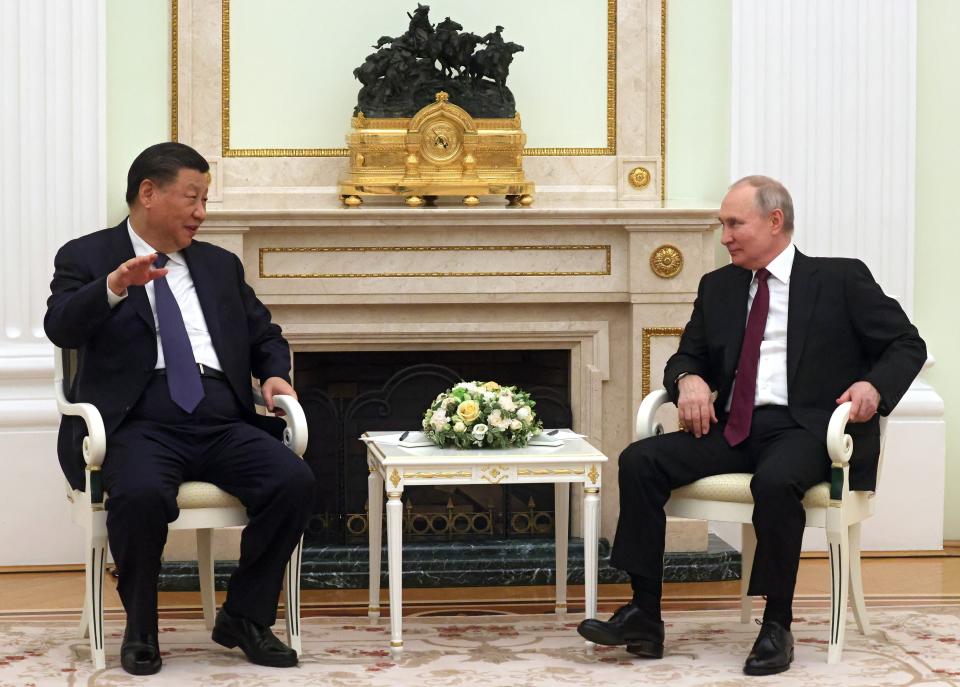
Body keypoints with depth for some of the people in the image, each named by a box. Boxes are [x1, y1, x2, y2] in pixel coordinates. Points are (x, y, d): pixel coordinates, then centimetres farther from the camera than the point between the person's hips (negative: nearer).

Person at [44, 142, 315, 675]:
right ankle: (140, 628, -12)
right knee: (141, 493, -37)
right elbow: (61, 328, -9)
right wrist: (113, 286, -27)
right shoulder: (86, 258, 9)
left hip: (222, 425, 5)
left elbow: (265, 336, 31)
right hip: (139, 425, -5)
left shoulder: (220, 265, 24)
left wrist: (275, 373, 8)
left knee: (294, 482, -23)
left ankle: (244, 617, -4)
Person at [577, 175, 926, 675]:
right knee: (639, 461, -18)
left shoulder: (842, 279, 5)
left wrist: (875, 386, -16)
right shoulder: (717, 287, 19)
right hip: (732, 428, 5)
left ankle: (777, 627, -24)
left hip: (805, 428, -5)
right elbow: (687, 356, 23)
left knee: (775, 481, -39)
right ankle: (644, 617, -17)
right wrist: (688, 379, -2)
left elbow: (907, 345, 5)